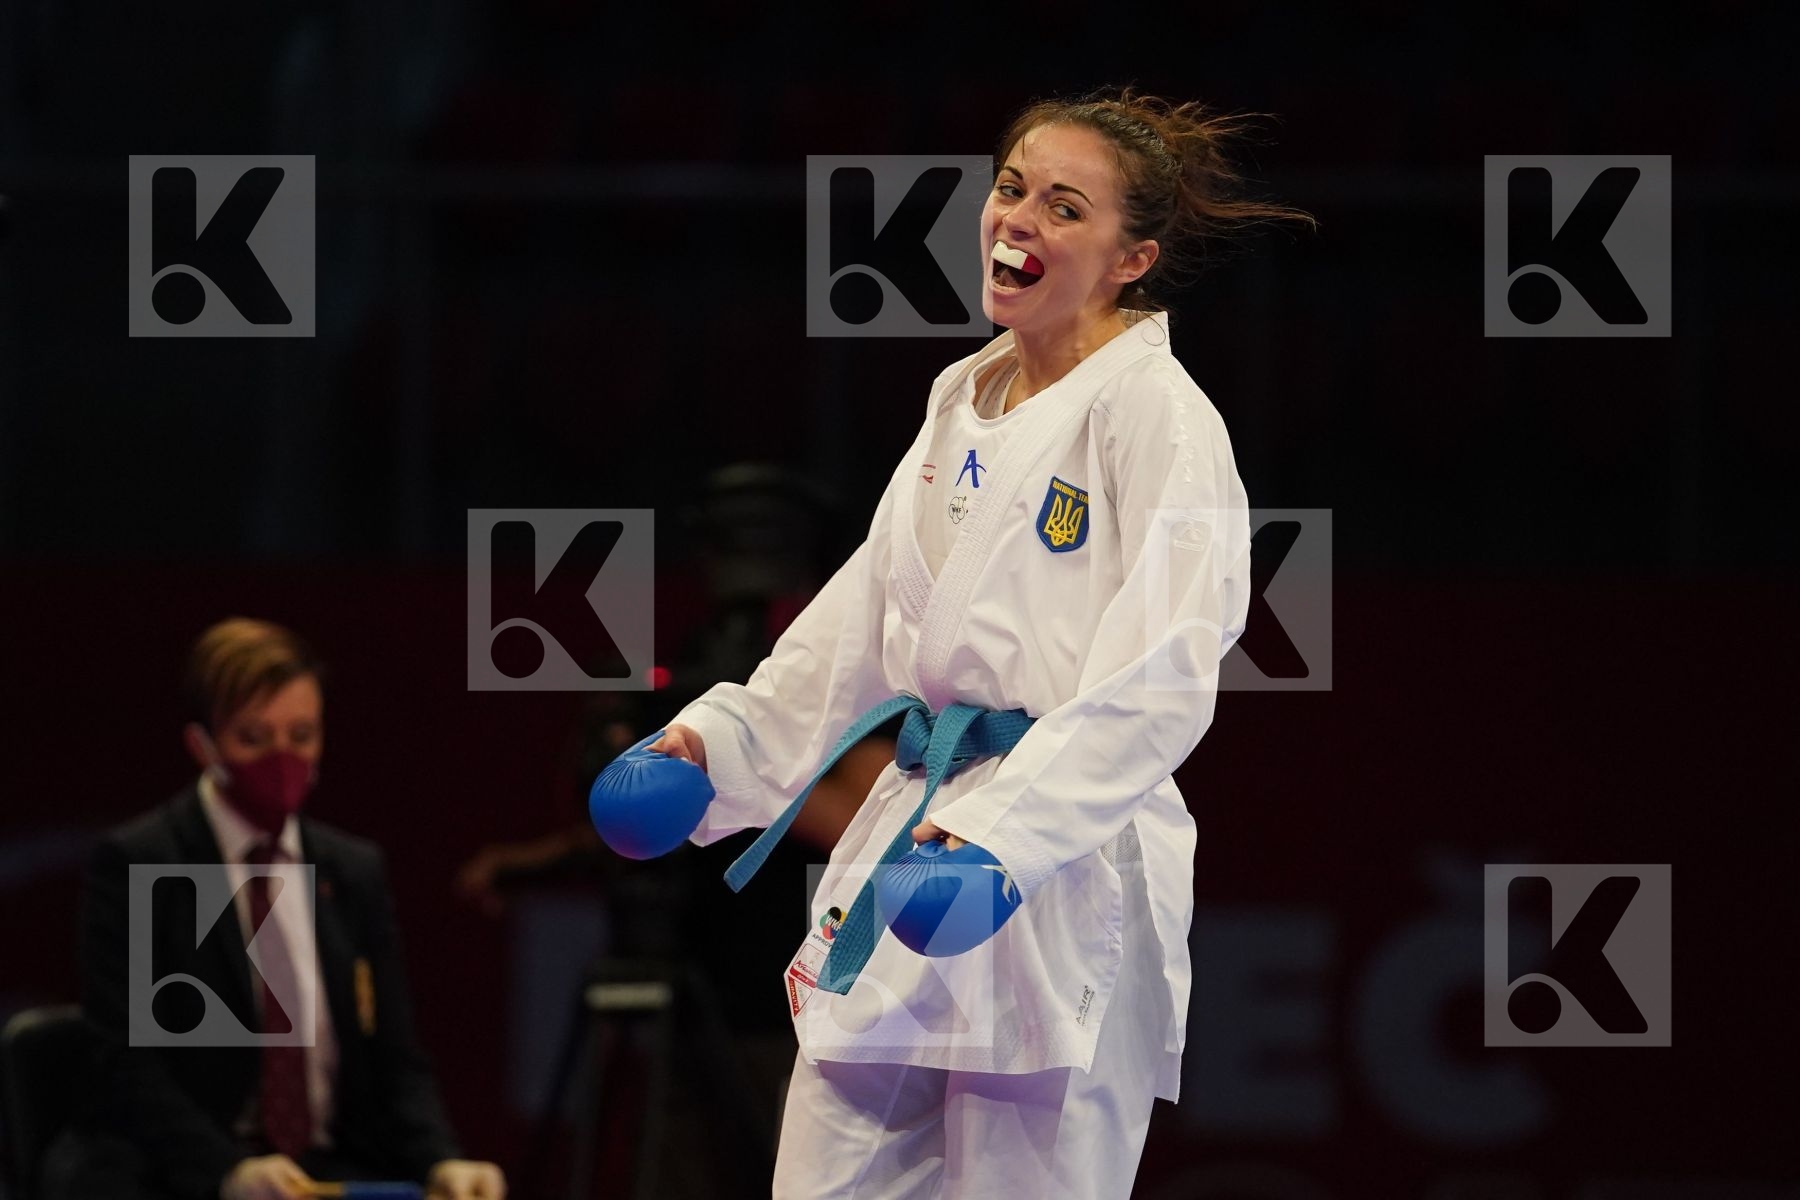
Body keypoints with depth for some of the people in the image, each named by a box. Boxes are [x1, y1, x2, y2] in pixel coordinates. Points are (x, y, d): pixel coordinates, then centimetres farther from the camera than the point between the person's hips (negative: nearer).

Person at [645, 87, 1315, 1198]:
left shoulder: (1158, 417, -10)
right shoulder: (966, 401, 15)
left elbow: (1155, 680, -20)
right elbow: (861, 623, 22)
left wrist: (1006, 830, -31)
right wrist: (722, 739, 9)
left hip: (1068, 864, -8)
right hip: (912, 835, 8)